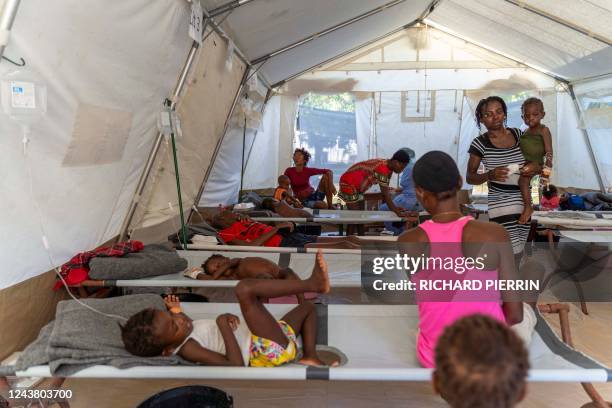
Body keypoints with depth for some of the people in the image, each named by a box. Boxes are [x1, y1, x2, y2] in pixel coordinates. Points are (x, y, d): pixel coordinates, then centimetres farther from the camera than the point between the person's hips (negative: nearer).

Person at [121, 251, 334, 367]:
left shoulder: (183, 334, 7)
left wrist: (176, 312, 17)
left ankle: (310, 356, -1)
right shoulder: (188, 349, -19)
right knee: (244, 288, -28)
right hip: (268, 350, -9)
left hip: (272, 343, 9)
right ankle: (312, 284, -20)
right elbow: (237, 365, -27)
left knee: (308, 306, 25)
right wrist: (223, 324, -25)